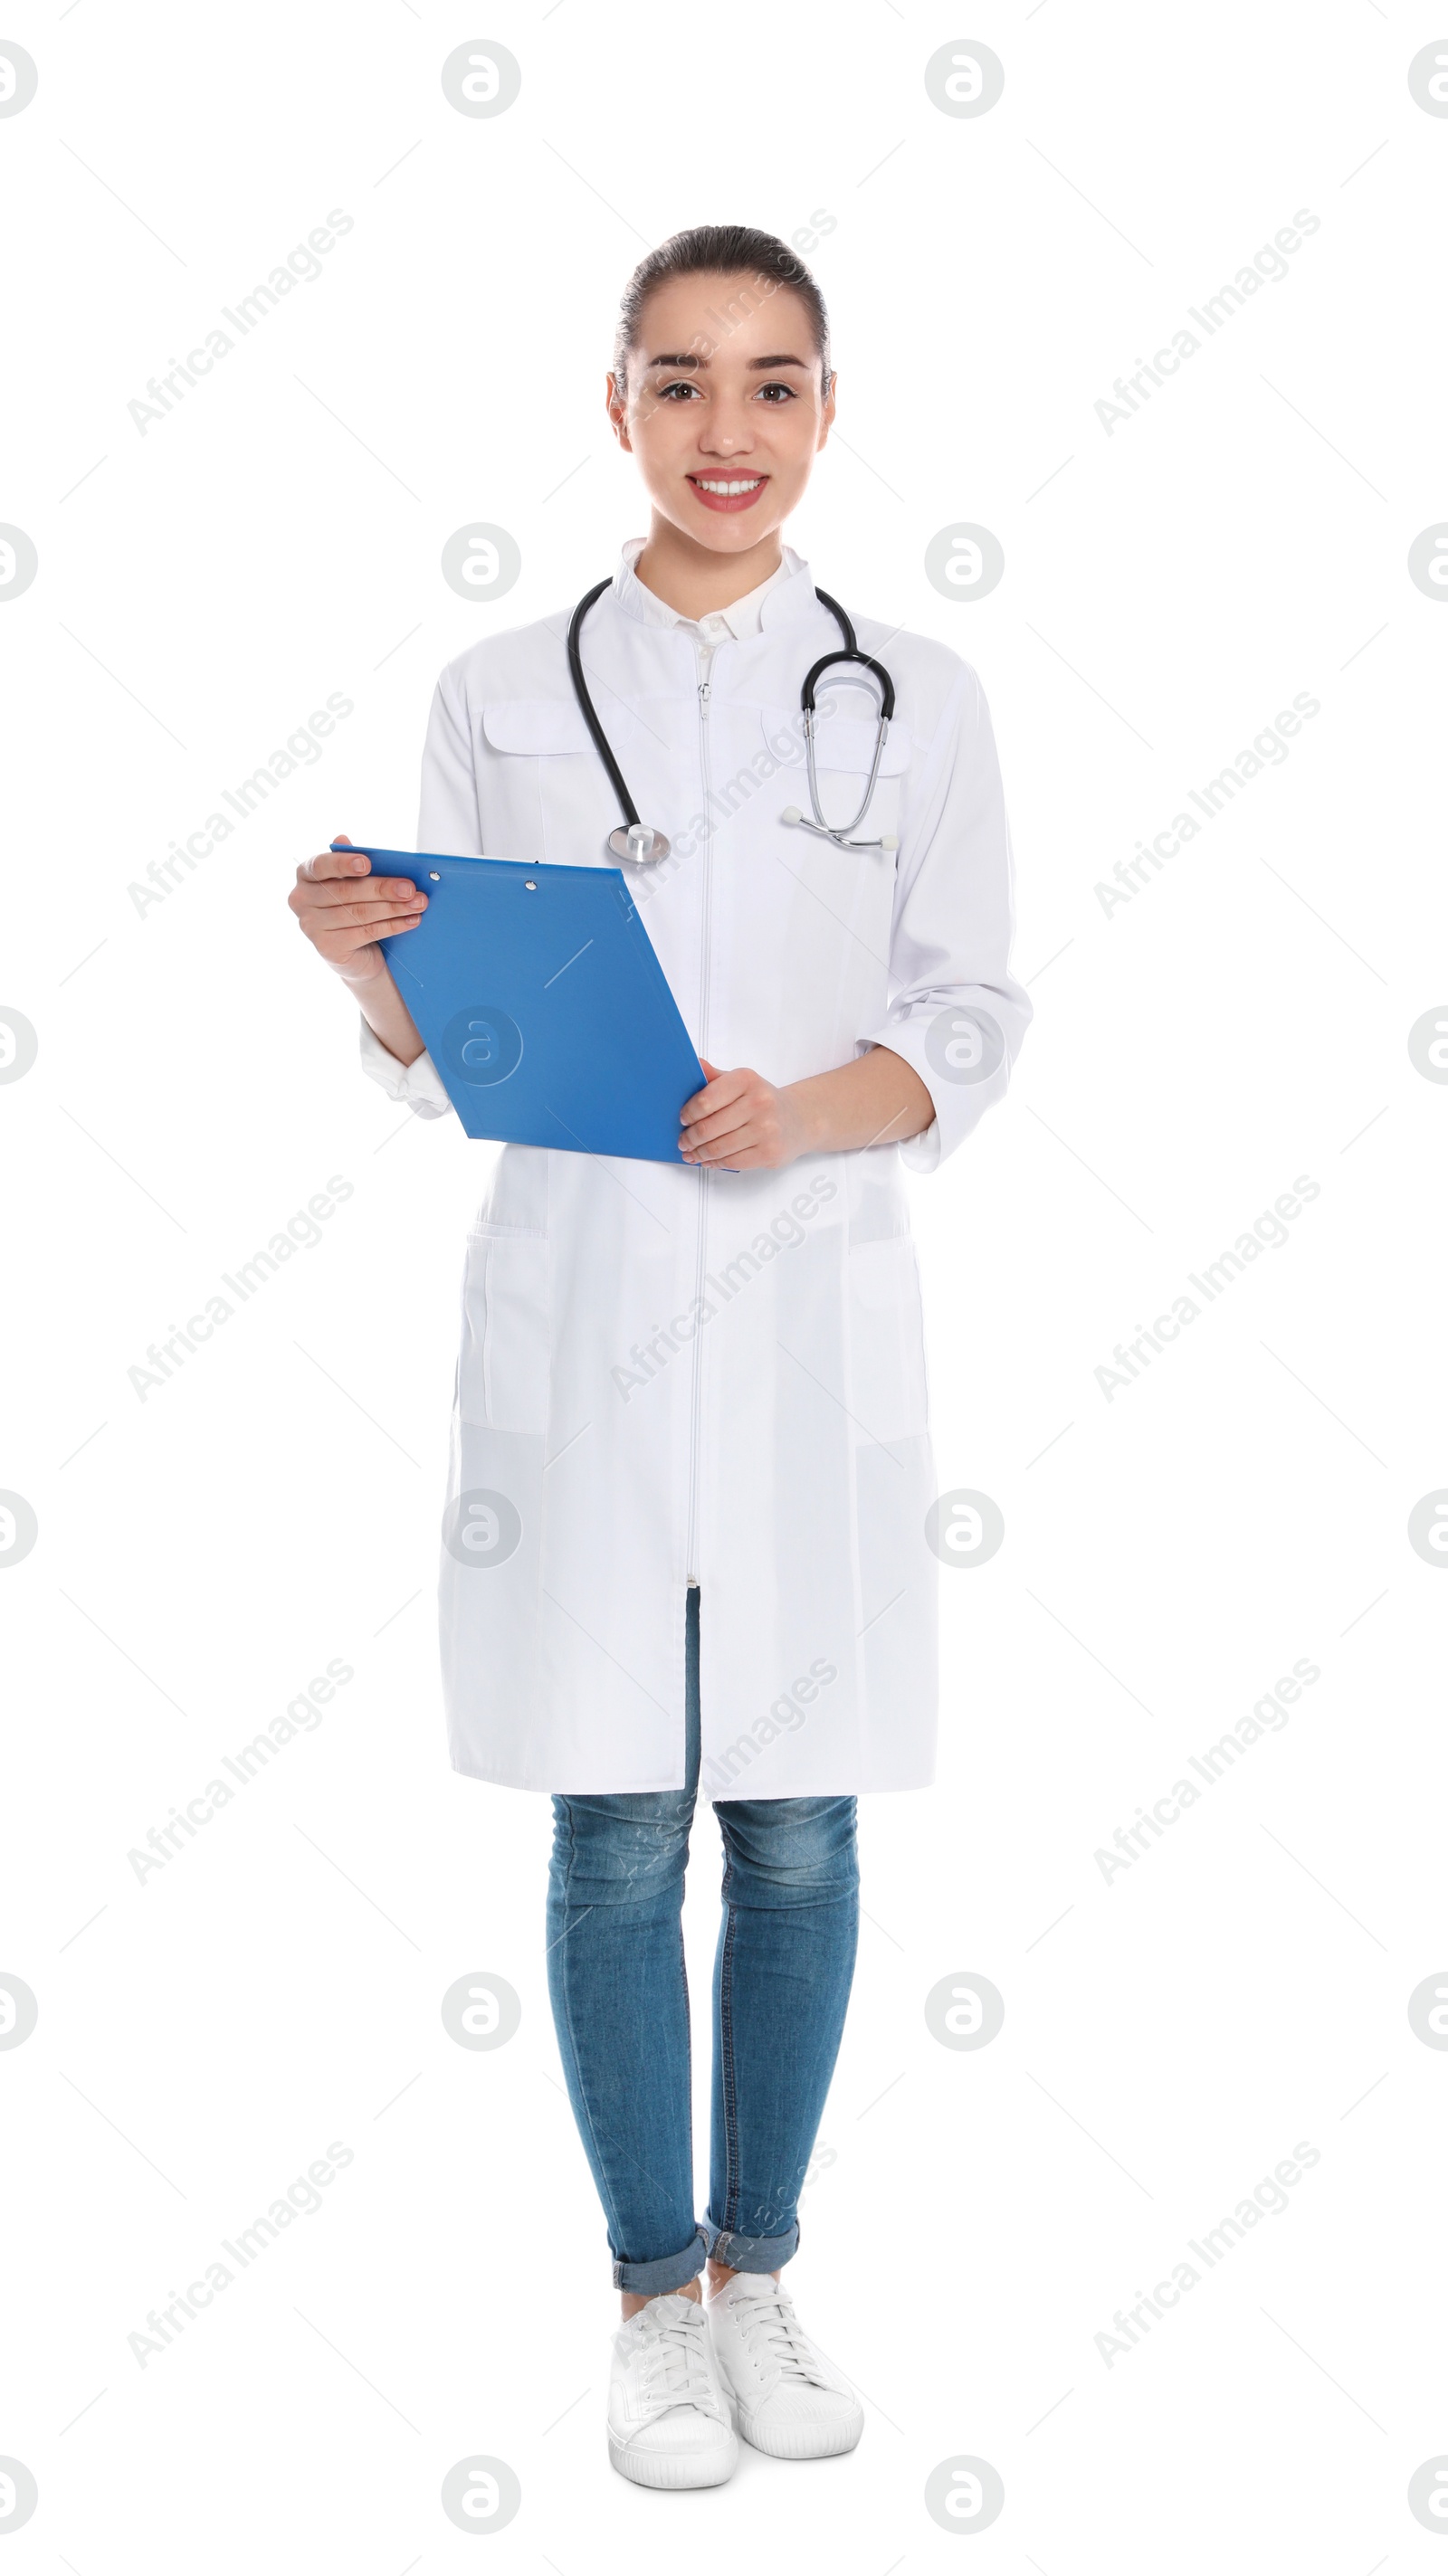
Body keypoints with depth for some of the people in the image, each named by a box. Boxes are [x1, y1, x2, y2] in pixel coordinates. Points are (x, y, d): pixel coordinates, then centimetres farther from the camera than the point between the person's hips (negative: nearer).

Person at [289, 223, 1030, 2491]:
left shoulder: (917, 700, 6)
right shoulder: (502, 694, 6)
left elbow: (972, 1026, 4)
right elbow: (449, 1064, 8)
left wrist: (811, 1113, -14)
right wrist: (368, 973, -12)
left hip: (815, 1320, 0)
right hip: (577, 1317, 0)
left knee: (797, 1830, 7)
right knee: (618, 1835, 5)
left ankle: (760, 2267, 27)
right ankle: (655, 2291, 23)